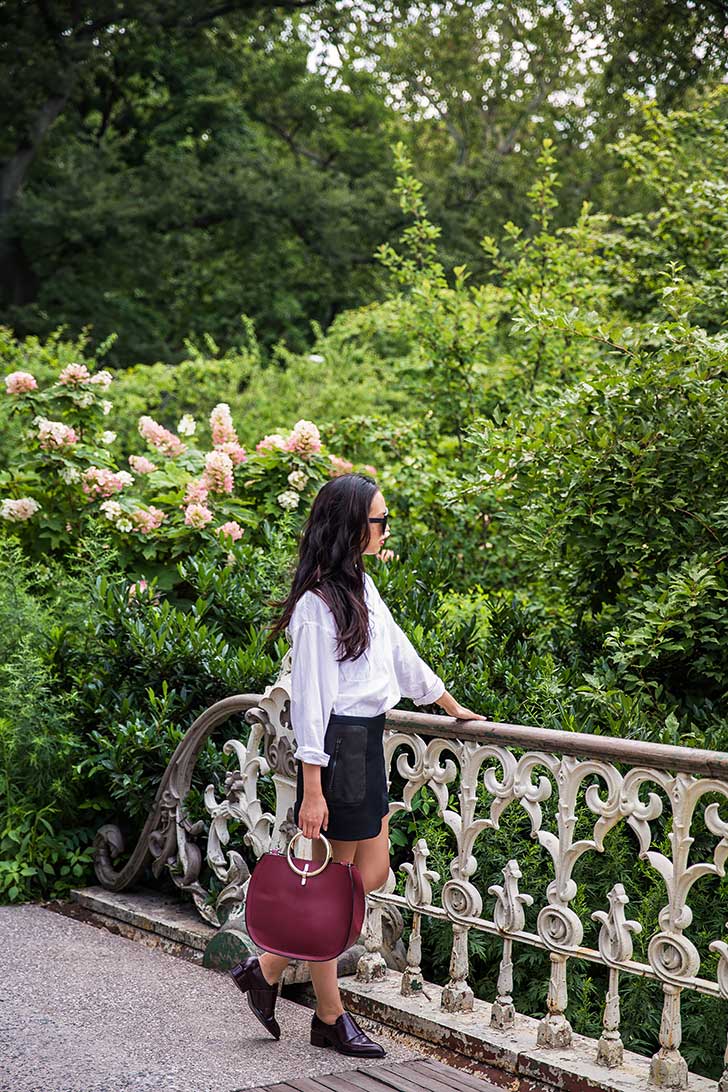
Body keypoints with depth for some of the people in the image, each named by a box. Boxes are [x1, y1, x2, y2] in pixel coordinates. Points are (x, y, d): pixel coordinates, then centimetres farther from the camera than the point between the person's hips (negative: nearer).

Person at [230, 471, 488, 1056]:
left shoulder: (361, 585, 10)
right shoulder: (318, 603, -17)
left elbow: (400, 653, 22)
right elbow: (309, 698, -19)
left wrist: (453, 706, 30)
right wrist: (313, 789, -20)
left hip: (367, 743, 10)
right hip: (337, 745, -10)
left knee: (371, 875, 14)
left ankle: (267, 968, 21)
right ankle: (330, 1018, 15)